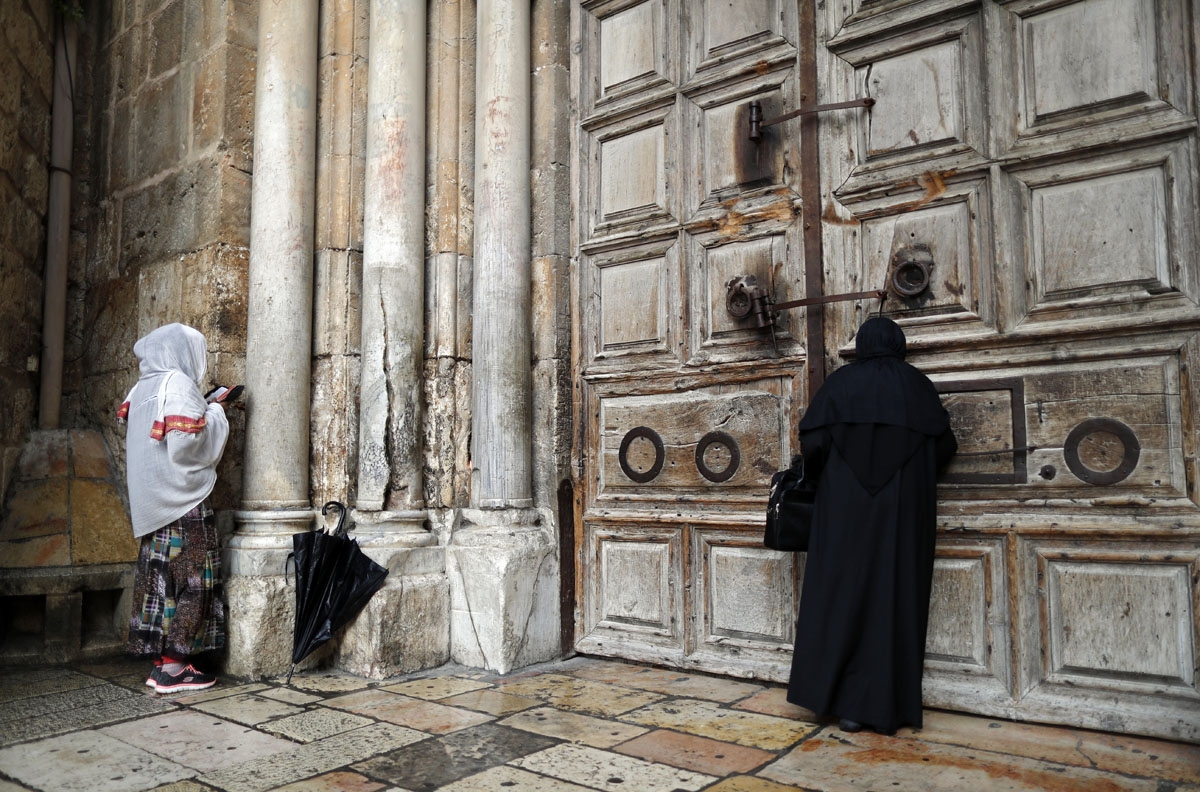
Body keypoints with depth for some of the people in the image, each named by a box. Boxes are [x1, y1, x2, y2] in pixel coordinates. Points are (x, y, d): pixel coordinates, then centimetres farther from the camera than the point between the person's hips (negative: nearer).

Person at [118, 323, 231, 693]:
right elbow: (190, 442, -20)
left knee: (159, 576, 9)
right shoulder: (178, 385, -11)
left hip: (151, 501, 9)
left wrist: (203, 410, 16)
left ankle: (160, 662, 14)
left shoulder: (143, 388, 15)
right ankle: (174, 666, -1)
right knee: (187, 578, -4)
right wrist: (215, 414, -4)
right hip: (182, 499, -9)